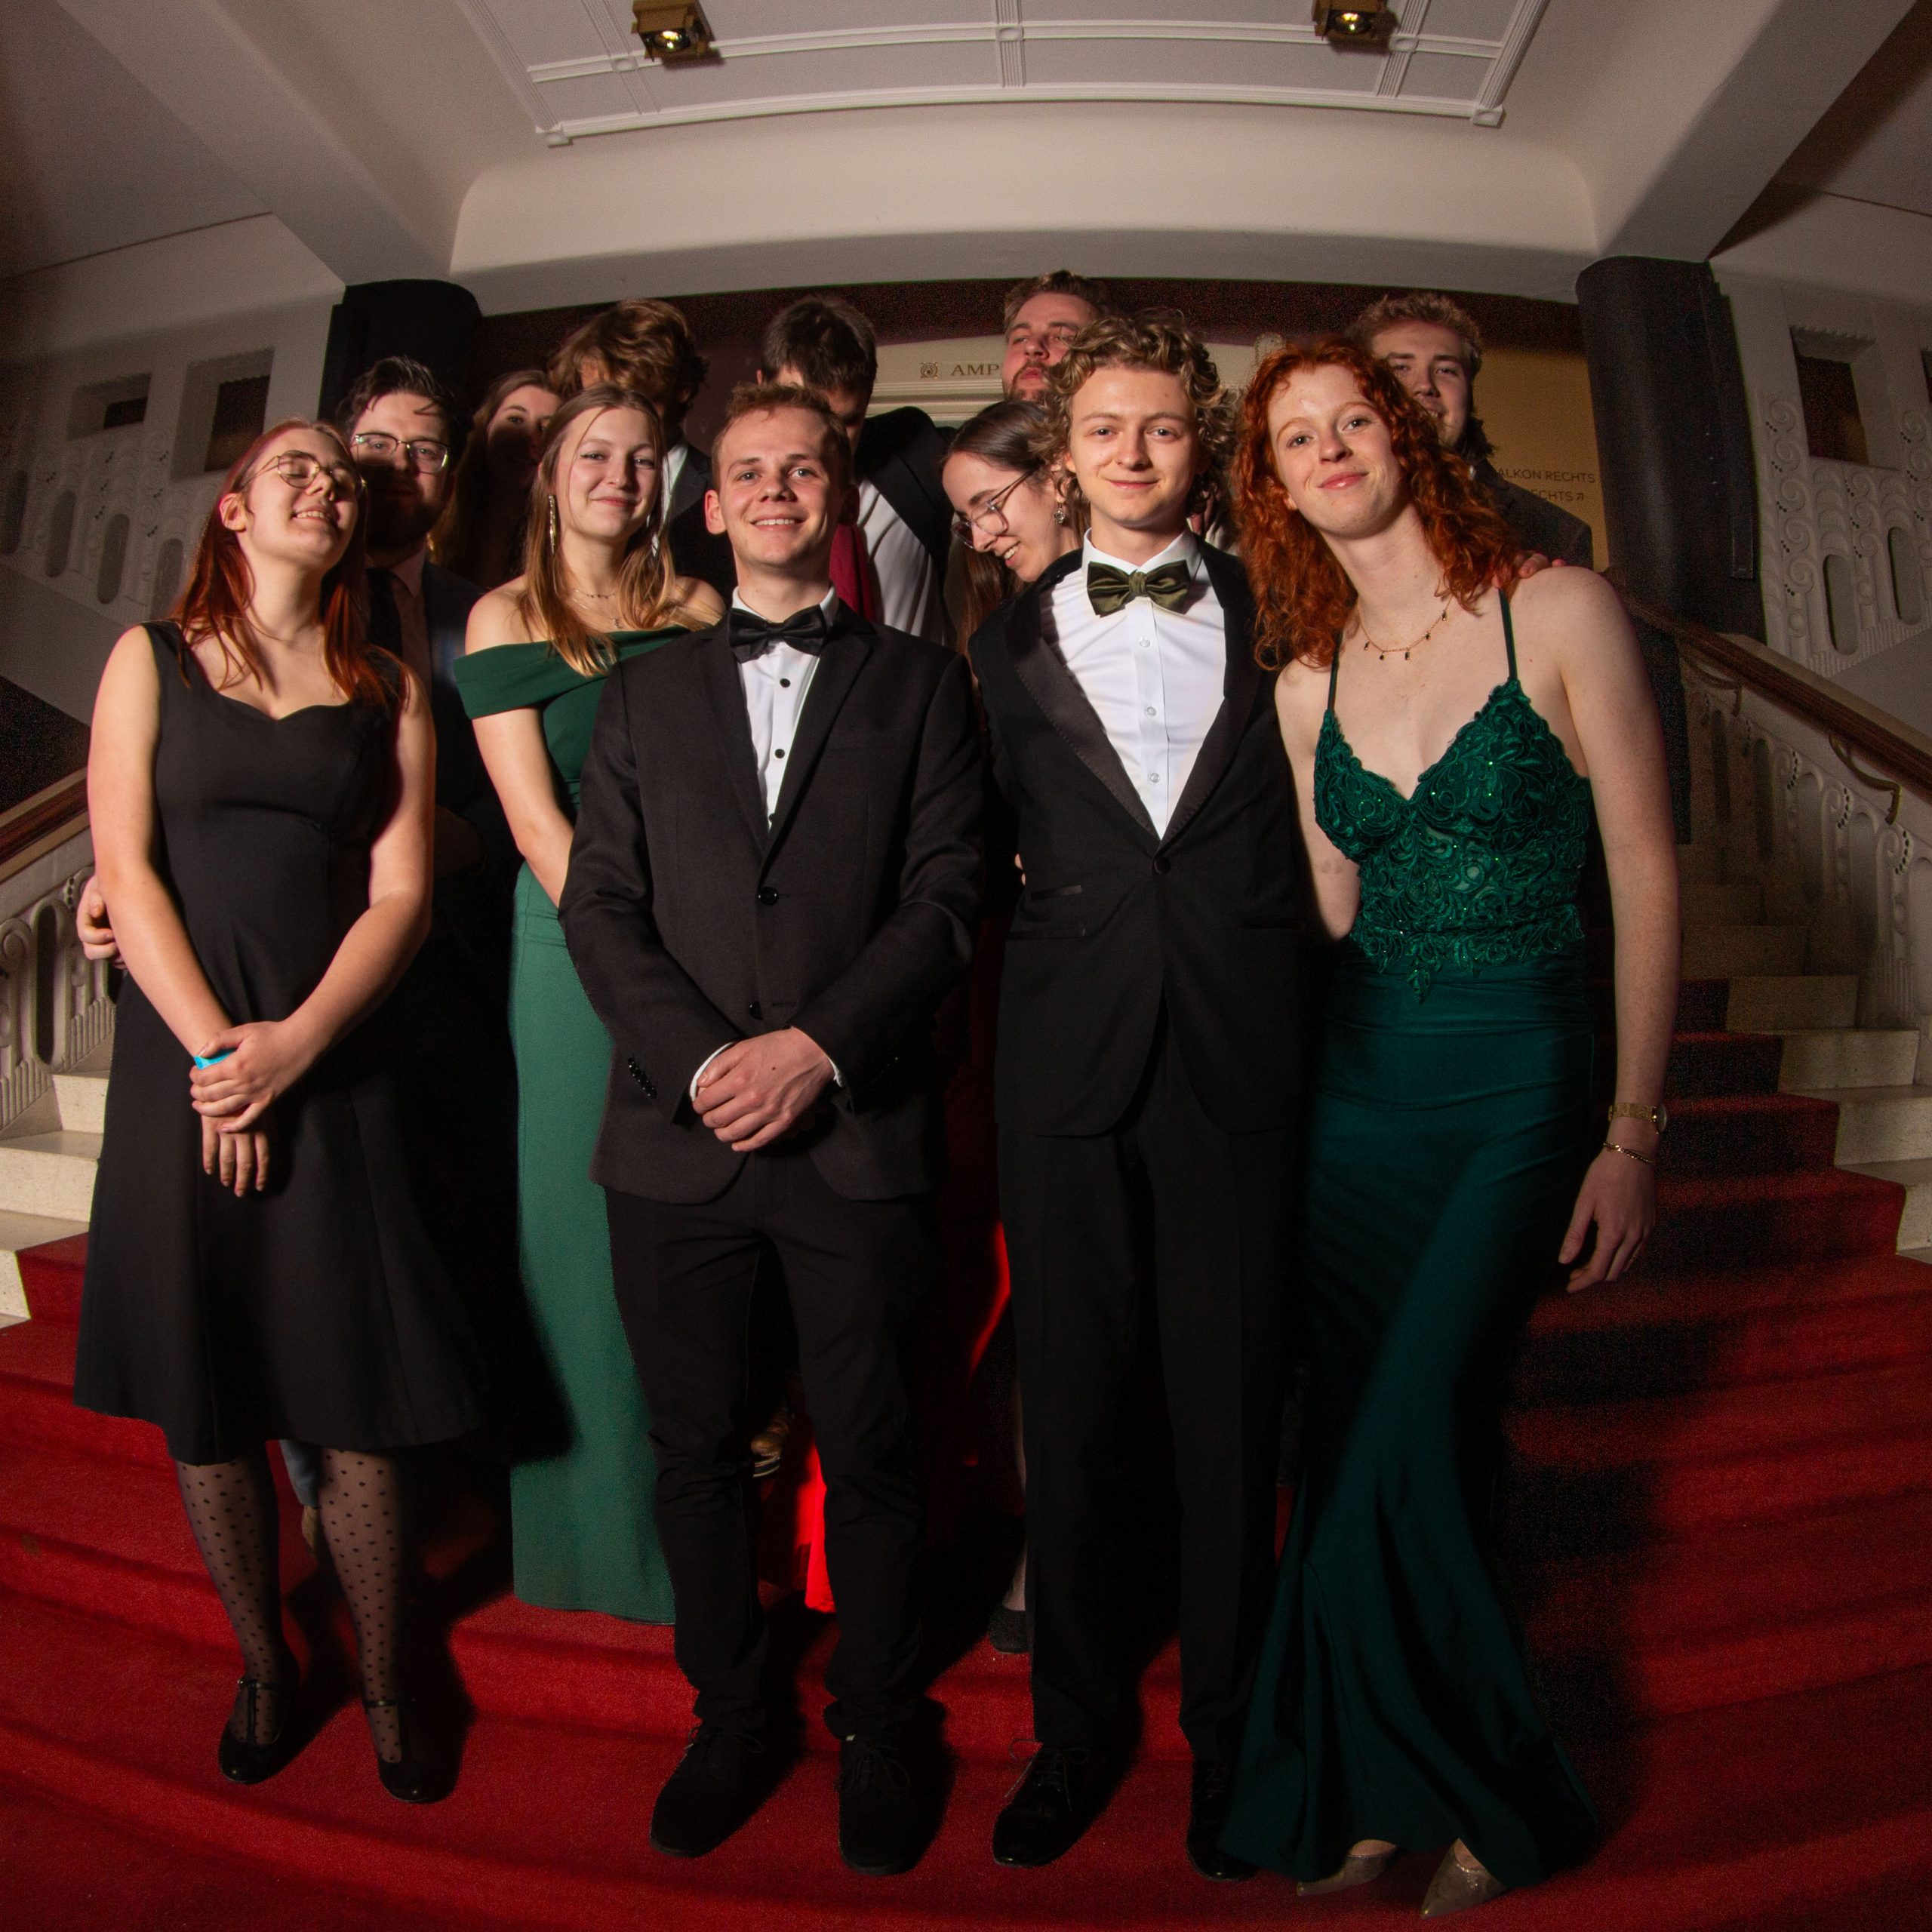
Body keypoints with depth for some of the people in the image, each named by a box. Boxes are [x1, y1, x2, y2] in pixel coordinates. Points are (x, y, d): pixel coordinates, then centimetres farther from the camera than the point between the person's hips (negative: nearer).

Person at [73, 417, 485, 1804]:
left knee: (356, 1400, 2)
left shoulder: (390, 690, 9)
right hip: (181, 1060, 1)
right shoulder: (153, 659, 8)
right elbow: (125, 866, -1)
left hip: (334, 1064, 0)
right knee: (205, 1398, 9)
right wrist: (212, 1052, -10)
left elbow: (400, 893, 1)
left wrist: (295, 1043, -11)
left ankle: (386, 1685, 20)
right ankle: (264, 1670, 29)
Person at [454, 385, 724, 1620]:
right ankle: (599, 1514, 23)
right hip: (570, 937, -2)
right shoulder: (507, 617, 3)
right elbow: (535, 820, -5)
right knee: (584, 1208, 4)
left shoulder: (700, 609, 9)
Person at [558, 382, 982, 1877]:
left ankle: (878, 1726, 31)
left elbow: (948, 897, -1)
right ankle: (732, 1714, 35)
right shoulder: (646, 692, 15)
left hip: (859, 1134, -2)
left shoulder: (921, 684, 9)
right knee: (698, 1451, 13)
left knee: (869, 1457, 8)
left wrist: (819, 1046, -14)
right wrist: (701, 1059, -9)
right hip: (677, 1136, 2)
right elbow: (598, 906, 5)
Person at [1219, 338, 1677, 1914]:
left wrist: (1636, 1133, -8)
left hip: (1518, 1083, -4)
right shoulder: (1306, 685, 7)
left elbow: (1647, 876, -6)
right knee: (1355, 1452, 11)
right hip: (1354, 1086, 4)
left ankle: (1475, 1791, 24)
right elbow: (1335, 912, 10)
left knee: (1401, 1468, -6)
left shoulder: (1560, 613, -5)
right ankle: (1373, 1791, 34)